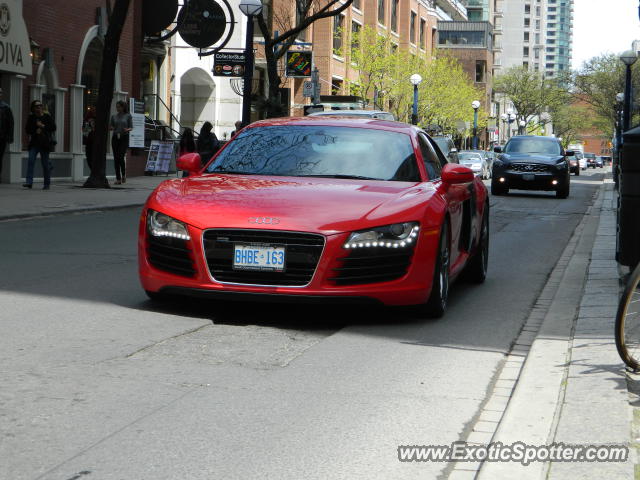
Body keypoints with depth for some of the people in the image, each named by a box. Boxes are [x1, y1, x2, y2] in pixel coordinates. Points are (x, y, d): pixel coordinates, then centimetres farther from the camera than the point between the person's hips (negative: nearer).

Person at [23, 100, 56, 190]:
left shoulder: (47, 117, 4)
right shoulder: (31, 118, 9)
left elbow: (53, 128, -2)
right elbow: (27, 130, 7)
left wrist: (43, 126, -12)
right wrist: (36, 131, -10)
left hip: (44, 144, -1)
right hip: (34, 143, 1)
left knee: (45, 164, 3)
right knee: (31, 161, -14)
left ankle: (47, 184, 11)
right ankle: (29, 182, -18)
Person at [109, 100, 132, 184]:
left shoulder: (128, 116, 3)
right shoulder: (114, 116, 11)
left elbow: (131, 127, 4)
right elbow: (110, 127, 14)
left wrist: (128, 129, -18)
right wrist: (111, 128, -10)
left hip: (124, 138, -3)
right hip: (115, 138, 3)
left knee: (121, 157, -14)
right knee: (116, 158, -1)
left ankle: (124, 175, 9)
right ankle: (118, 179, 4)